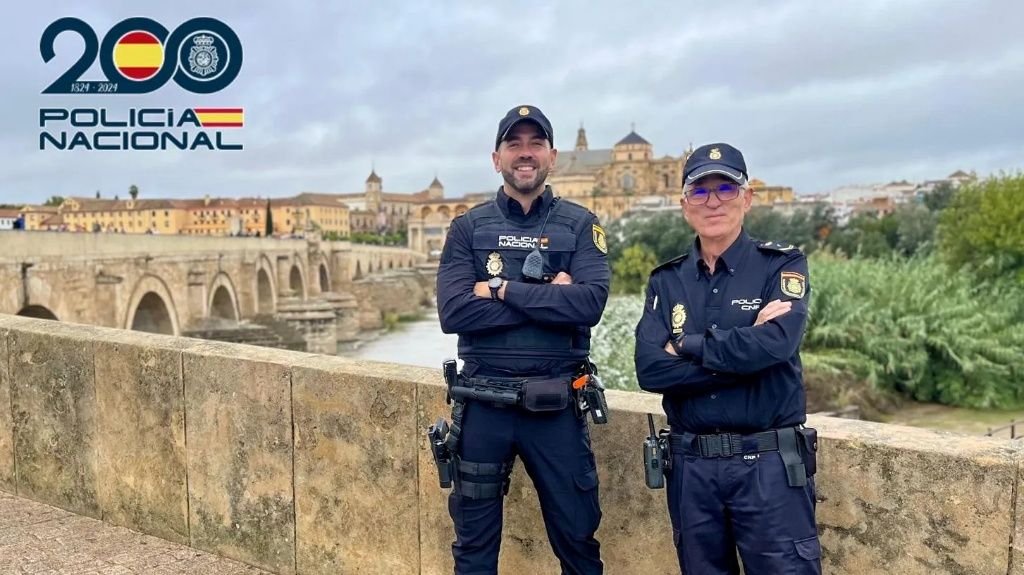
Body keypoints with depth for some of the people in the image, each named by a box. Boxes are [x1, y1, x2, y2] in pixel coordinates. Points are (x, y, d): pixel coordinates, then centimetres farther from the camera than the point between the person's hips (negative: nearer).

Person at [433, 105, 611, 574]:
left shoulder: (580, 226, 1)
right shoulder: (468, 228, 2)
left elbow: (590, 303, -15)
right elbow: (453, 312, -13)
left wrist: (502, 289, -15)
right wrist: (549, 297, -16)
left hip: (556, 406, 0)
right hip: (484, 405, 1)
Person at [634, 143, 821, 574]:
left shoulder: (782, 265, -2)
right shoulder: (666, 281, 4)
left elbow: (776, 342, -22)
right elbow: (649, 371, -10)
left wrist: (687, 346, -12)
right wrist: (744, 350, -17)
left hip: (769, 464, -3)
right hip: (691, 465, 3)